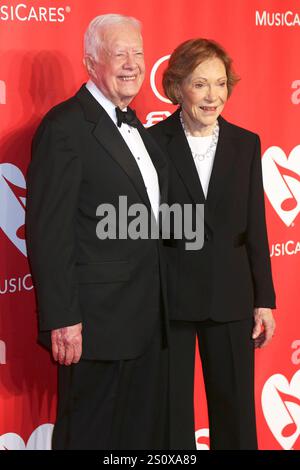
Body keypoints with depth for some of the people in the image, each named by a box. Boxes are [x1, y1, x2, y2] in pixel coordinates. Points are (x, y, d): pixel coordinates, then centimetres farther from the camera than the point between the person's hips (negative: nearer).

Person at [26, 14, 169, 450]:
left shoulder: (135, 125, 13)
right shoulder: (65, 127, -13)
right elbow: (49, 231, -18)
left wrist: (160, 305, 14)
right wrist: (62, 319, -21)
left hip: (148, 317, 8)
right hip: (96, 320, -8)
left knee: (147, 431, 16)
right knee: (93, 434, 6)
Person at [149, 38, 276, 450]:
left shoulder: (245, 144, 4)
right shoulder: (154, 142, -4)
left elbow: (255, 228, 6)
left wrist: (264, 300, 4)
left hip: (230, 298, 2)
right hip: (169, 296, -2)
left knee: (236, 411, 11)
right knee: (172, 414, 9)